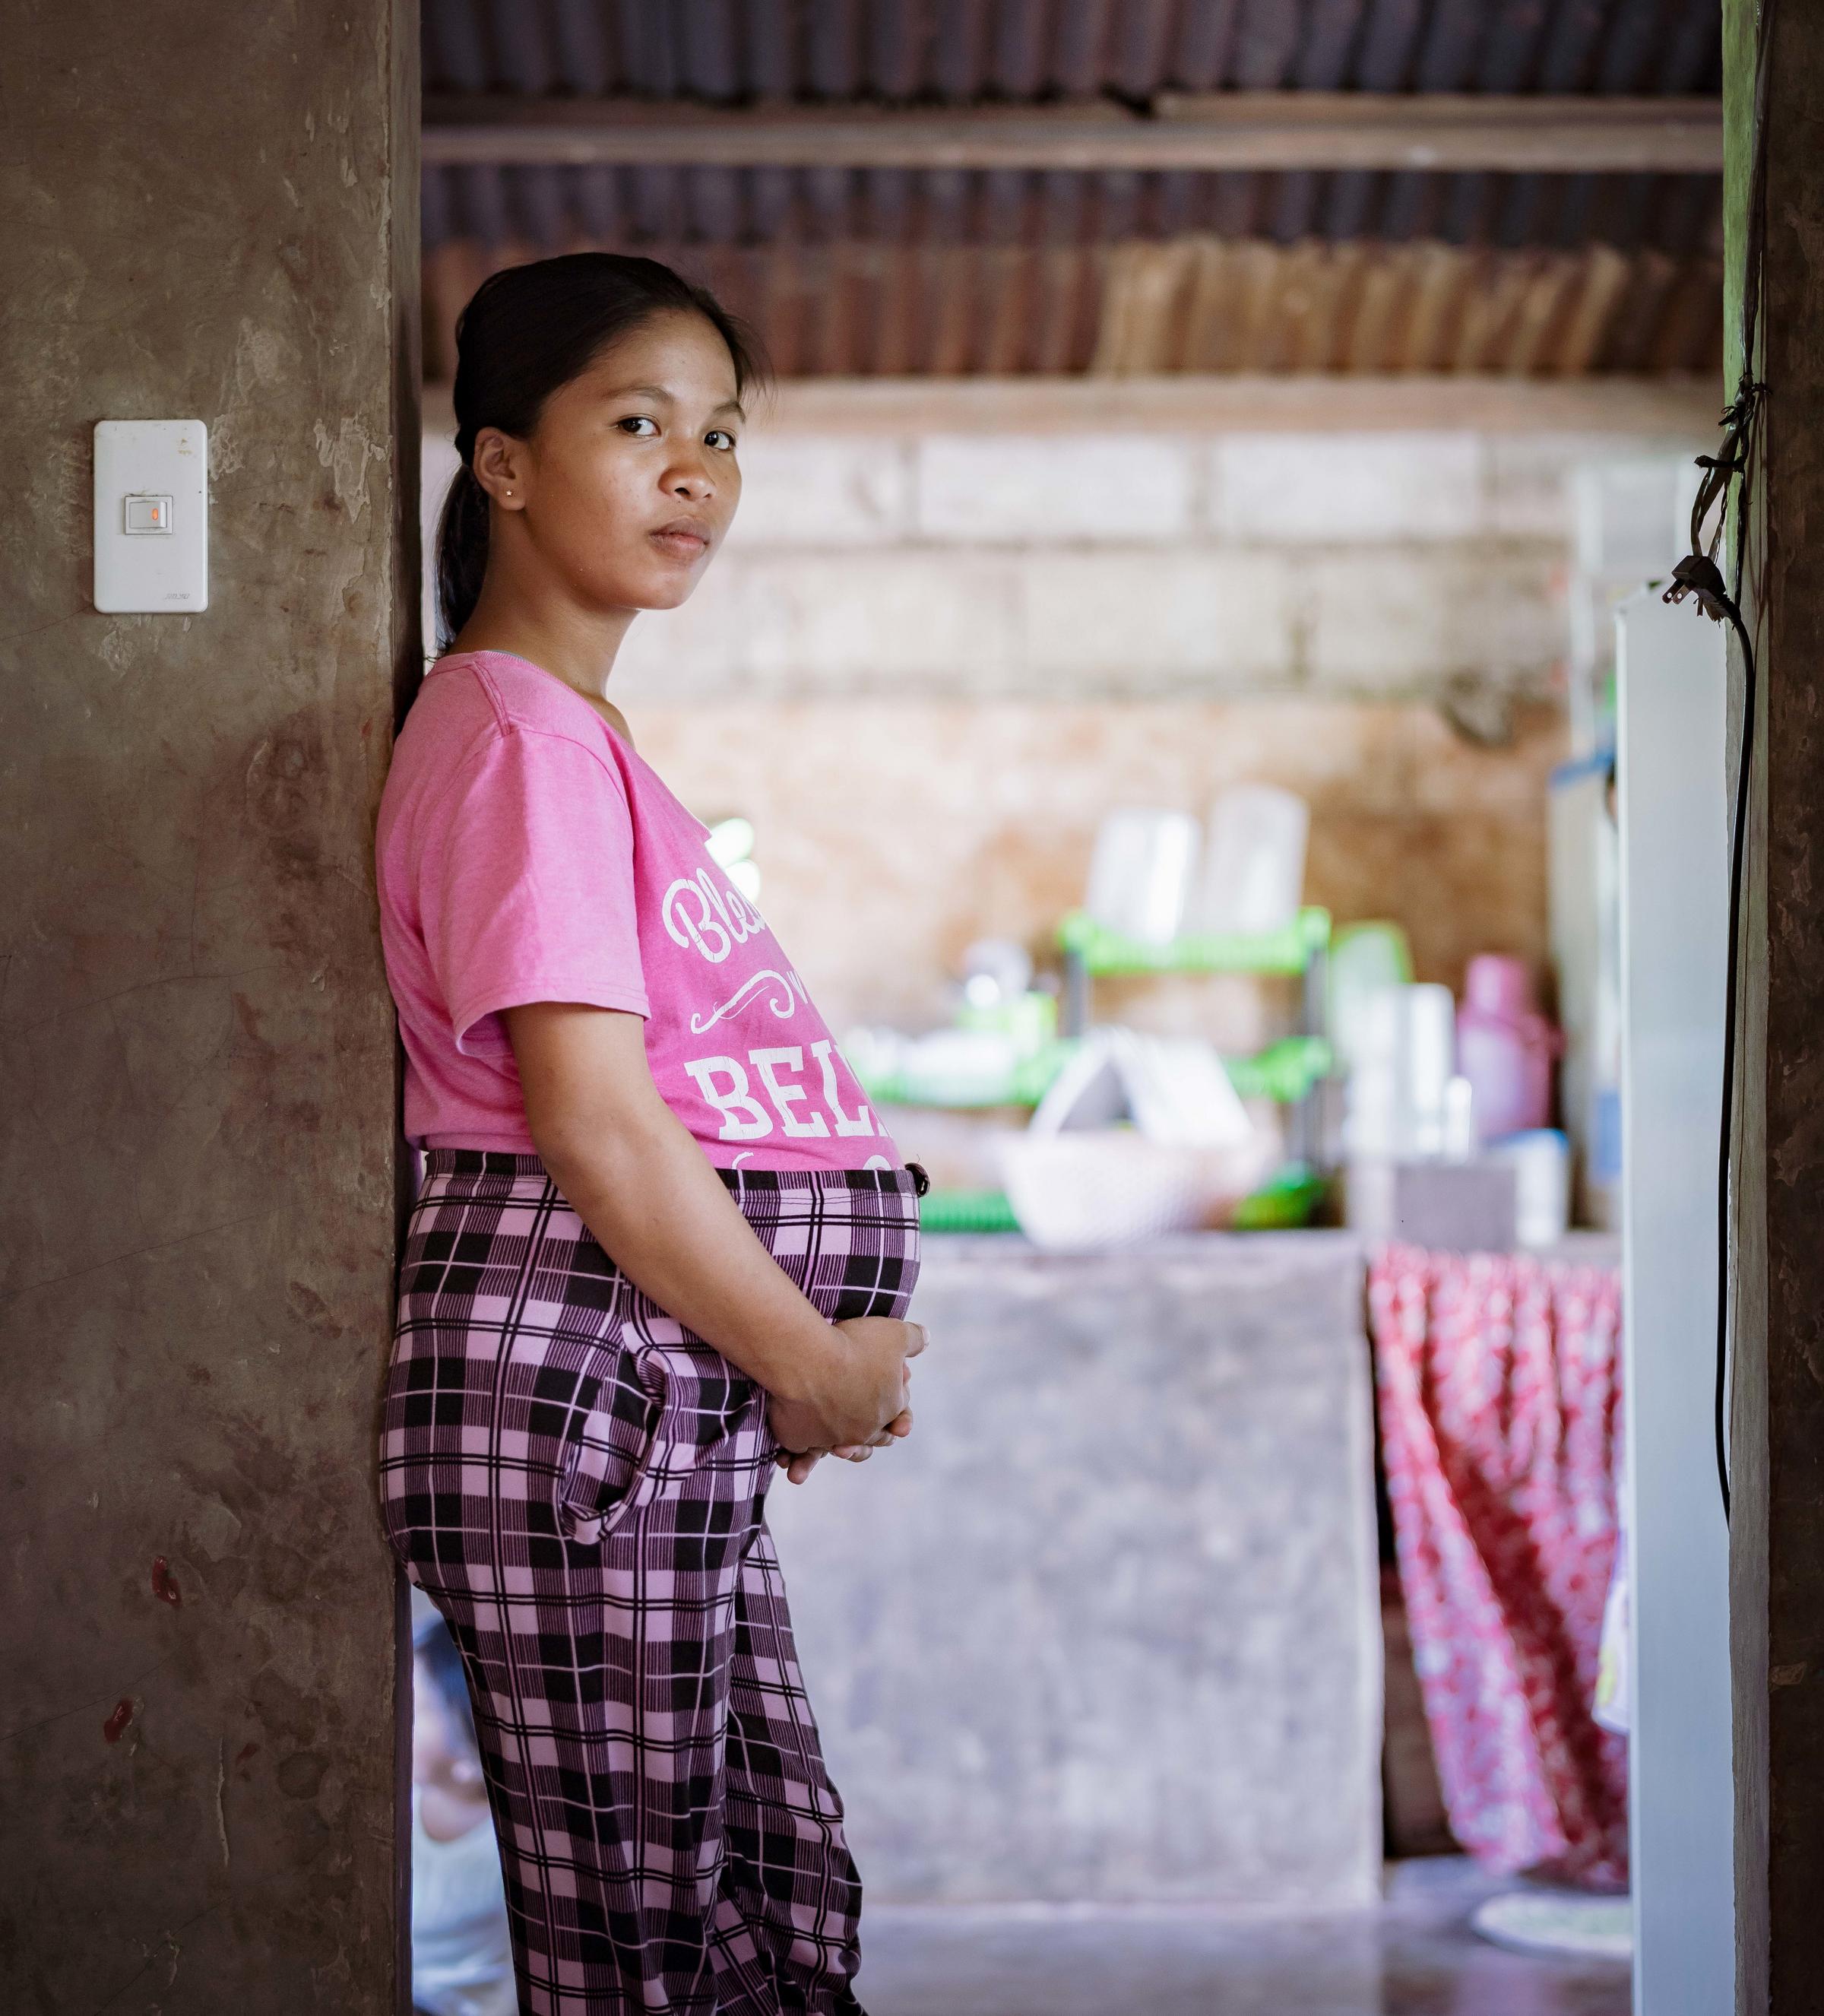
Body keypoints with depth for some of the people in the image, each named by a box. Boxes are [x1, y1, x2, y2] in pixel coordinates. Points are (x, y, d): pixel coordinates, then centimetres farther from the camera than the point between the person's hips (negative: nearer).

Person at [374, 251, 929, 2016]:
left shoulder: (578, 734, 20)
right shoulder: (522, 735, -12)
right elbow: (592, 1126, -20)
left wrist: (794, 1365, 12)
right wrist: (813, 1362, -10)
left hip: (675, 1419, 10)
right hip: (576, 1384, -10)